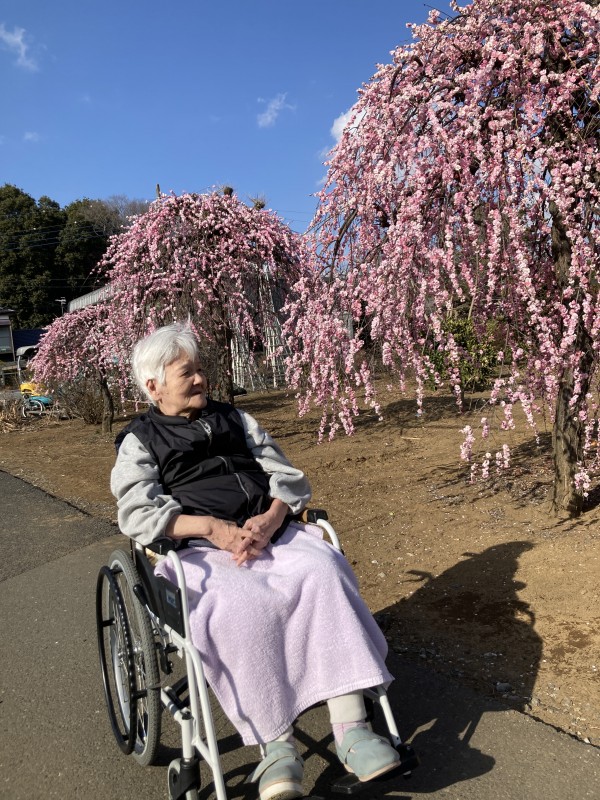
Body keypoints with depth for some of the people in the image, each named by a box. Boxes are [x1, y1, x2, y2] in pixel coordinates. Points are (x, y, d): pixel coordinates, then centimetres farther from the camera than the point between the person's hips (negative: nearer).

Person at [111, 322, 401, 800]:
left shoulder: (235, 418, 22)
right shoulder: (139, 441, 12)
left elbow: (287, 476, 14)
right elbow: (139, 511, -4)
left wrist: (269, 519, -9)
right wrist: (216, 529, -17)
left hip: (273, 532, 3)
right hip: (202, 551, -3)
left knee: (324, 572, -27)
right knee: (241, 606, -35)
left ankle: (351, 727, -23)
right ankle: (276, 744, -22)